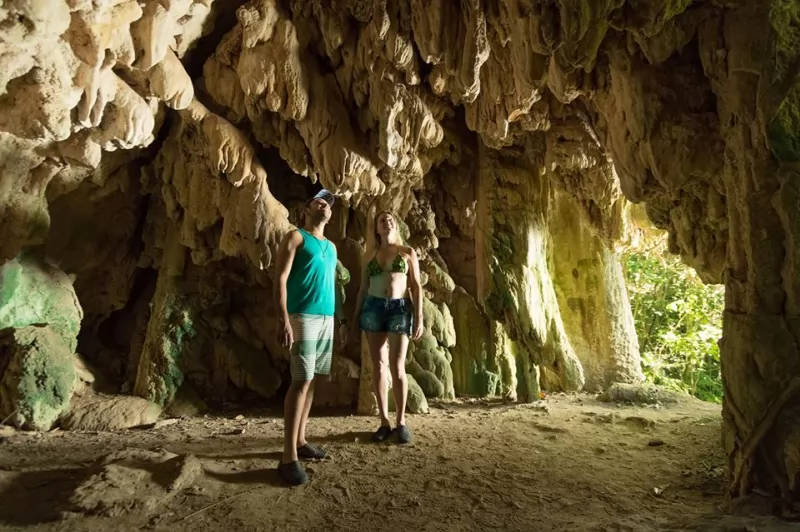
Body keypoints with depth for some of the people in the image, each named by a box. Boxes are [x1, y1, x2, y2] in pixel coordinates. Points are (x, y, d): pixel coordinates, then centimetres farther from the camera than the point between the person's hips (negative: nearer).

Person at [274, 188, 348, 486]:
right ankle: (289, 457, -7)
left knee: (310, 380, 9)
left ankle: (300, 441, 18)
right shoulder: (296, 237, -1)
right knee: (301, 381, -11)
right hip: (303, 317, -7)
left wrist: (342, 320, 18)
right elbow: (281, 280, -9)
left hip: (327, 319, 7)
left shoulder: (331, 247, 21)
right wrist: (283, 320, -20)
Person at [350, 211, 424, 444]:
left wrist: (419, 318, -5)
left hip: (400, 309, -2)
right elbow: (363, 289, 15)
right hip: (373, 308, 3)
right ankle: (384, 422, 11)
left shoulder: (408, 252, 8)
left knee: (397, 367, -6)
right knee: (378, 365, 2)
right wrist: (355, 318, 10)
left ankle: (401, 422, 7)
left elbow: (416, 286, 3)